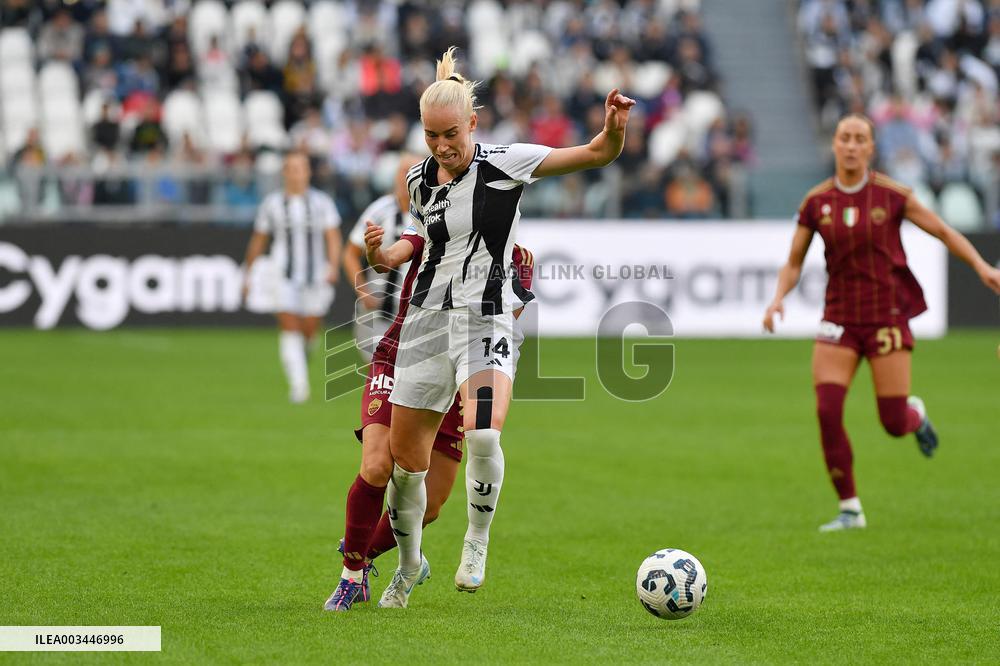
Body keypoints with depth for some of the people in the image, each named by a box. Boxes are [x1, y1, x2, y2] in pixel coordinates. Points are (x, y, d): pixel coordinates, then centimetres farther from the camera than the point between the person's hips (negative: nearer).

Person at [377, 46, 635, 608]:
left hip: (487, 320, -5)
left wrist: (615, 129, -31)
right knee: (405, 460, 7)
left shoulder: (505, 164, -7)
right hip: (428, 319, 5)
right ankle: (409, 565, 31)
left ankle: (477, 541, -7)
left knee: (483, 432, -31)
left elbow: (598, 154, -10)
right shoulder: (420, 181, 8)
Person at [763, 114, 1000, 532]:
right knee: (828, 413, -13)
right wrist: (779, 298, -11)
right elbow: (793, 264, 8)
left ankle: (915, 414, 38)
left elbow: (944, 233, 3)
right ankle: (850, 509, 2)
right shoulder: (816, 203, 0)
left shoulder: (892, 195, -5)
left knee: (895, 424, -2)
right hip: (839, 320, 2)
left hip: (887, 316, -2)